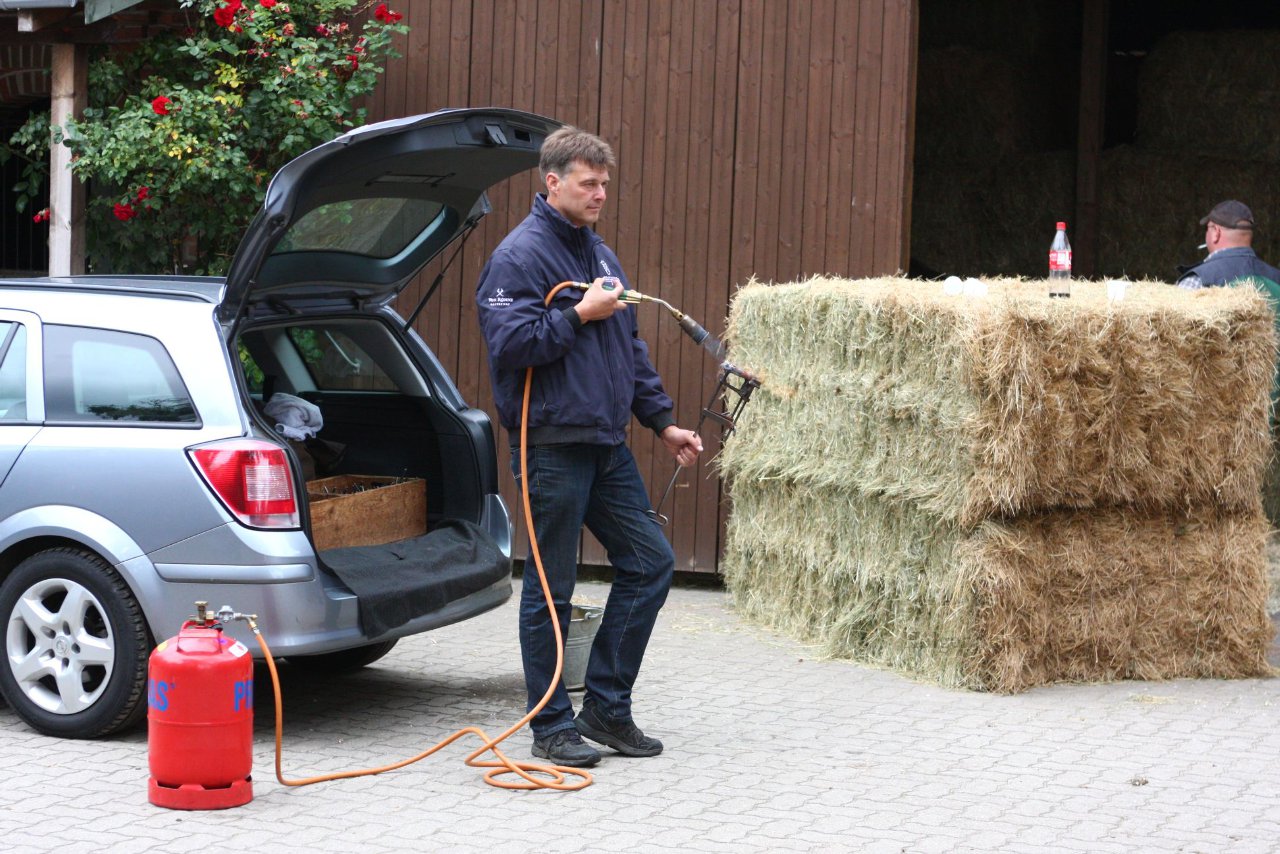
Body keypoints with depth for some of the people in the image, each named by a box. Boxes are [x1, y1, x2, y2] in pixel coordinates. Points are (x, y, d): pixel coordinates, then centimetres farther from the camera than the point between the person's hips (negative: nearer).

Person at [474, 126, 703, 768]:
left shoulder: (600, 254, 17)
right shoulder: (519, 256, -10)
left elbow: (631, 348, 23)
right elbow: (509, 343, -21)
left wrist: (662, 421, 20)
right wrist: (580, 314, -16)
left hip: (607, 444, 8)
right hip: (553, 445, -8)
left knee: (650, 563, 8)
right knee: (550, 588, 0)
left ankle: (607, 705, 18)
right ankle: (552, 727, 10)